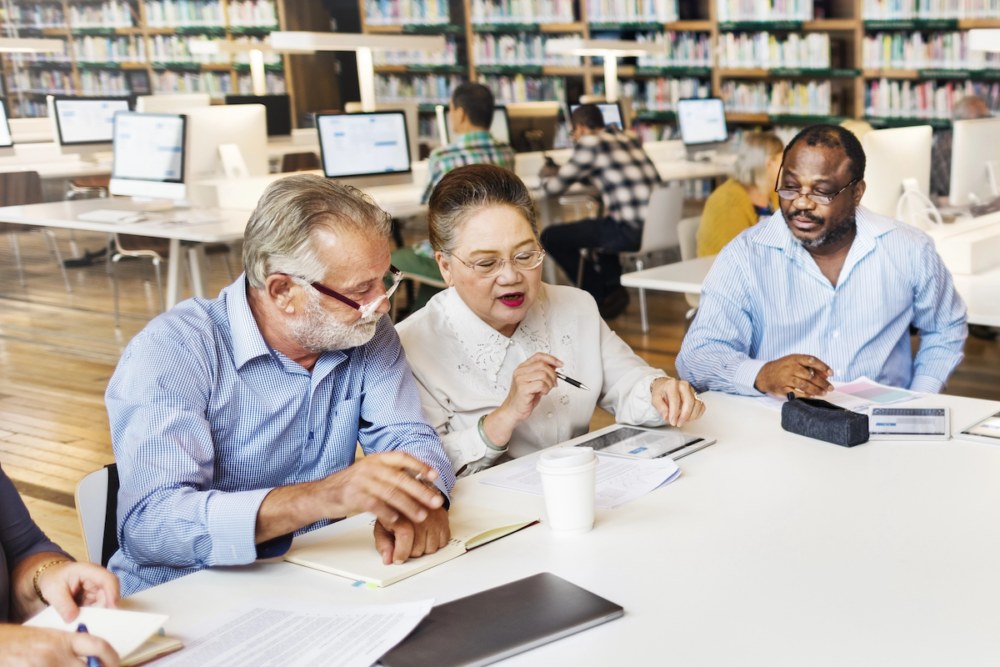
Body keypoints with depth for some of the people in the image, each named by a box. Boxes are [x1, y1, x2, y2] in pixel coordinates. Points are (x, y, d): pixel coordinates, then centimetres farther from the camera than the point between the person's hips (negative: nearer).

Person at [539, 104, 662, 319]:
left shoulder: (590, 142, -3)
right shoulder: (624, 137, 19)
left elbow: (554, 187, 2)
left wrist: (546, 175, 27)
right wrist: (560, 171, 36)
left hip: (632, 232, -9)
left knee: (550, 237, 4)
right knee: (601, 224, 38)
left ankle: (599, 297, 14)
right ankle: (613, 287, 25)